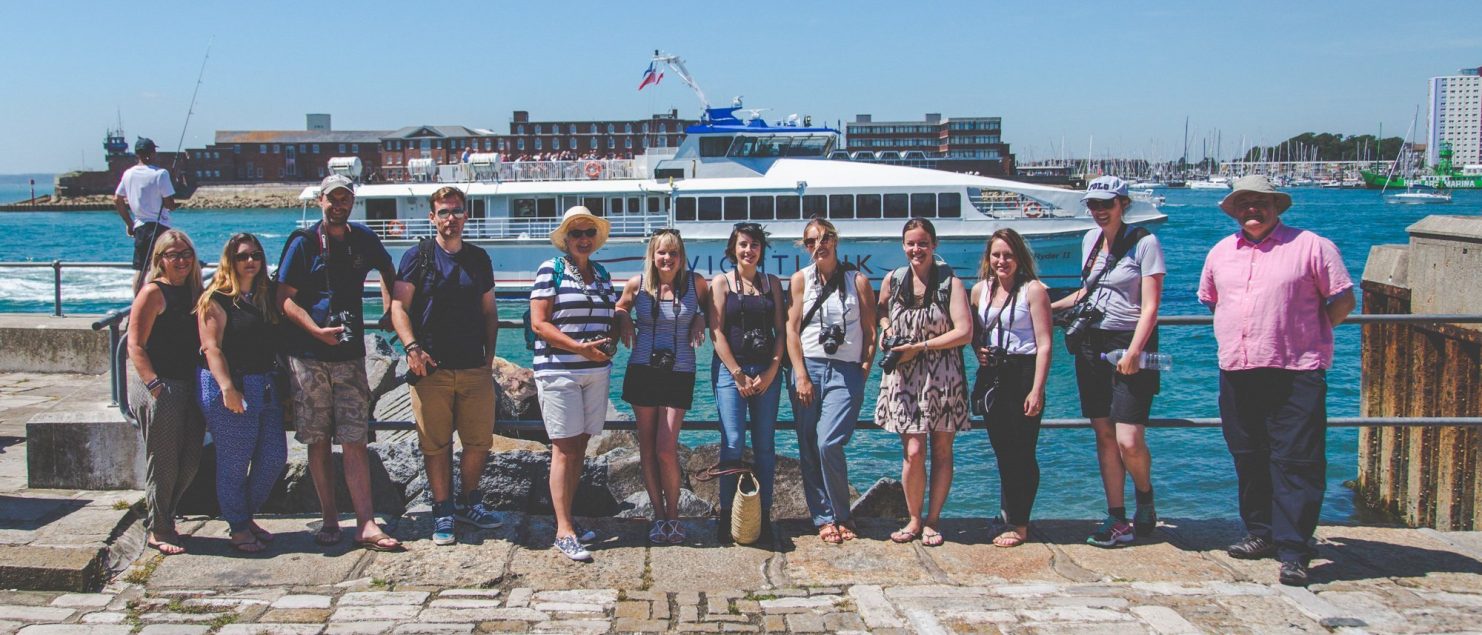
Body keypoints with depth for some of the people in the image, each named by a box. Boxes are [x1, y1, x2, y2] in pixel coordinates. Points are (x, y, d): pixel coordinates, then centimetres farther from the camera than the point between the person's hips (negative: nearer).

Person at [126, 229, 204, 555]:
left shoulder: (194, 291, 12)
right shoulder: (153, 292, -7)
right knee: (163, 463, 0)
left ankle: (162, 517, 28)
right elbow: (135, 346, -12)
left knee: (189, 463, 10)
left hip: (189, 387, 7)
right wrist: (155, 386, -21)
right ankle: (158, 530, 13)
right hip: (160, 387, -7)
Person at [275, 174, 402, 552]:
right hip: (308, 355, -2)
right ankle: (330, 520, 13)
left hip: (350, 354, 2)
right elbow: (285, 299, -4)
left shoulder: (363, 239, 10)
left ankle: (366, 525, -6)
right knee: (318, 441, 4)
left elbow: (387, 269, 31)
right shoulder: (303, 244, 0)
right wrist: (317, 330, -17)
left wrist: (390, 308, 20)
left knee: (355, 441, -3)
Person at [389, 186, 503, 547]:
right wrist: (412, 347, -16)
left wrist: (490, 354, 8)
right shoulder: (418, 256, 4)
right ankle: (443, 513, 13)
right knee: (436, 445, 1)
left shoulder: (479, 259, 15)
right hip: (431, 368, -3)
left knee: (480, 442, 4)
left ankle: (468, 503, 23)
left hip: (475, 368, 3)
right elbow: (399, 307, -2)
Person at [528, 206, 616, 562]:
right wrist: (580, 348, -18)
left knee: (580, 446, 10)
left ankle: (566, 517, 20)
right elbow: (539, 323, -10)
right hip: (558, 371, -6)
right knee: (564, 449, -6)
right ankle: (564, 532, -4)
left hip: (596, 371, 6)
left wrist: (611, 343, 0)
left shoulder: (602, 275, 15)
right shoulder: (550, 271, -4)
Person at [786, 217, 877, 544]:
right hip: (808, 368, 2)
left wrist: (864, 370, -4)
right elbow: (792, 329, 2)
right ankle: (824, 519, 14)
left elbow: (870, 331, 6)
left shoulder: (858, 280, 6)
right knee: (808, 450, 2)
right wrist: (801, 376, -6)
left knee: (828, 444, -15)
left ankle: (842, 516, 4)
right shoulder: (801, 279, 7)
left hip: (846, 372, -2)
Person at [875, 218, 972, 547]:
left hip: (943, 377, -1)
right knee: (913, 450, -6)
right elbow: (881, 311, 26)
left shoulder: (949, 282, -4)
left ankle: (932, 521, 17)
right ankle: (914, 520, 10)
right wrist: (886, 328, 3)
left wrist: (919, 347, -14)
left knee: (942, 449, 4)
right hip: (904, 377, 1)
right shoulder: (892, 280, 5)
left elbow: (964, 332, -12)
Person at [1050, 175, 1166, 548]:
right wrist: (1050, 306, 23)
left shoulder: (1144, 243, -8)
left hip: (1129, 344, -6)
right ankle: (1117, 519, 11)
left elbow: (1150, 307, -13)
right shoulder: (1091, 240, 12)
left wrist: (1133, 351, -22)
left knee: (1129, 441, -11)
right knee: (1104, 436, 5)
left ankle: (1145, 499, 17)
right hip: (1092, 345, 6)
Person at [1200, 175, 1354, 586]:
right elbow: (1209, 299, 27)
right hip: (1236, 372, 6)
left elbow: (1343, 300, 1)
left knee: (1295, 462, -8)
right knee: (1249, 460, 12)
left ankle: (1293, 552, -7)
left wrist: (1308, 335, 2)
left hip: (1295, 374, -5)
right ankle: (1261, 534, 26)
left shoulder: (1310, 246, -1)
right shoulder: (1221, 253, 14)